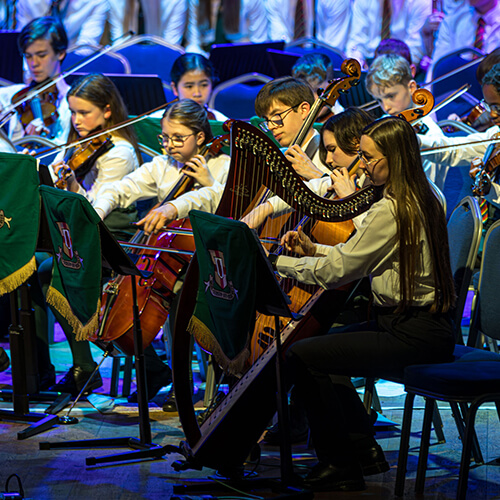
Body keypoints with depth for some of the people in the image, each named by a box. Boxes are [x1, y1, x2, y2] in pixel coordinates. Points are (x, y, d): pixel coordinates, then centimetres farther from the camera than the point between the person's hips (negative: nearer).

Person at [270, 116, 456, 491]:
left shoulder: (391, 211, -19)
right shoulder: (424, 201, 12)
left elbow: (338, 270, -15)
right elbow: (358, 259, 20)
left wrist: (280, 263, -2)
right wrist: (313, 250, 10)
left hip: (411, 336, -11)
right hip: (427, 324, 11)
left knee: (303, 357, -14)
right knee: (324, 348, 22)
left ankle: (340, 467, -4)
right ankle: (364, 450, 23)